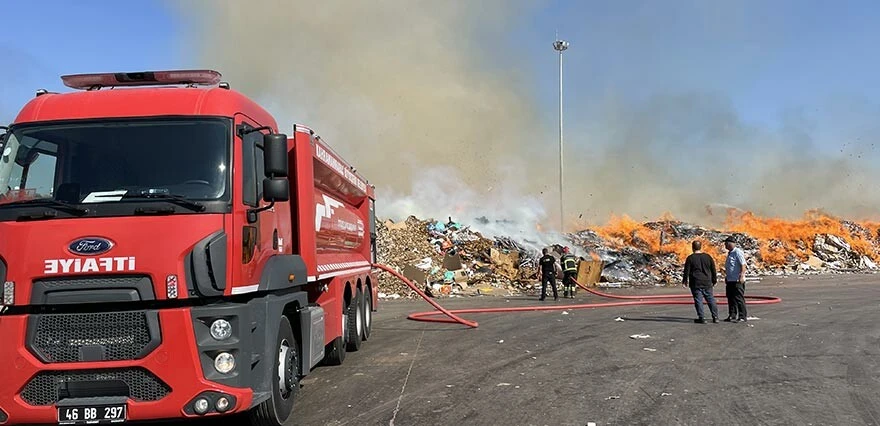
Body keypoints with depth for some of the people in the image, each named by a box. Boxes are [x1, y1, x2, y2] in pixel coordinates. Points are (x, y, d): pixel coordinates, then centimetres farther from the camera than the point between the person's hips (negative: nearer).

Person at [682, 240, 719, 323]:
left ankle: (701, 318, -1)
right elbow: (713, 270, 10)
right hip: (707, 283, 4)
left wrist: (684, 281, 6)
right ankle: (715, 317, 13)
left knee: (698, 300, 0)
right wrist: (714, 280, 20)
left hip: (696, 284, -4)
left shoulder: (690, 258, -8)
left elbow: (686, 271, -6)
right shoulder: (708, 257, 5)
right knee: (711, 299, 11)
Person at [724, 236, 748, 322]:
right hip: (730, 280, 9)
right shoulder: (730, 253, 17)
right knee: (730, 299, 12)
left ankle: (743, 316, -1)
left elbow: (743, 265, -18)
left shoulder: (738, 252, -11)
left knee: (739, 299, -6)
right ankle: (732, 316, 19)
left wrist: (742, 276, -25)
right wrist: (726, 276, 23)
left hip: (737, 280, -9)